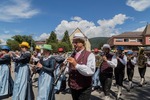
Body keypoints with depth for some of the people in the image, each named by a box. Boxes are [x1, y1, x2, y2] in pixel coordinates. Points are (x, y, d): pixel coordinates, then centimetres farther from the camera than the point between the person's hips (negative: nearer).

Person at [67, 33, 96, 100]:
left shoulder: (90, 55, -11)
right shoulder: (73, 55, 10)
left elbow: (91, 71, -25)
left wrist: (76, 65, -33)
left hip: (84, 89, -6)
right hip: (73, 88, 6)